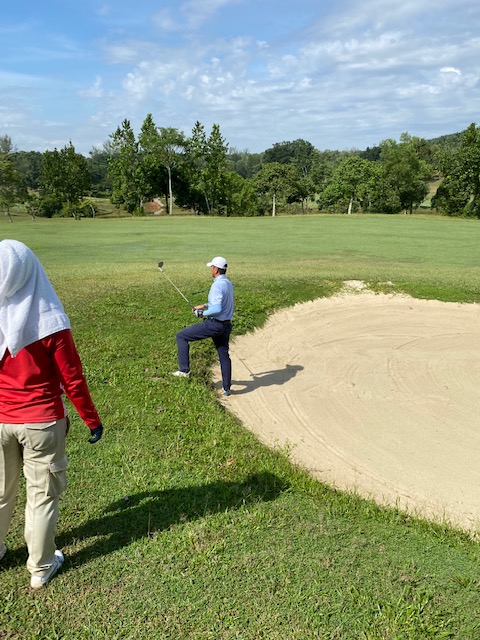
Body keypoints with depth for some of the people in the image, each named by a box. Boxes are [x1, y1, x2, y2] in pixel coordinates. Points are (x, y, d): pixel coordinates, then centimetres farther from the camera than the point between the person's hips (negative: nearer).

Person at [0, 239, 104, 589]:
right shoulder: (50, 322, -19)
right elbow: (73, 380, -14)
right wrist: (93, 420, -1)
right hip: (42, 422, -3)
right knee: (43, 495, 14)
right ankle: (41, 568, 30)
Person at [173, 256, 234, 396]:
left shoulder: (217, 285, -20)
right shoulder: (228, 284, 10)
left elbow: (217, 309, -29)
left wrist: (202, 313, -15)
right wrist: (204, 305, 22)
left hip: (214, 324, -9)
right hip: (226, 325, 9)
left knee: (181, 336, 3)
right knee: (224, 355, 17)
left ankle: (184, 370, 5)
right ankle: (226, 388, 23)